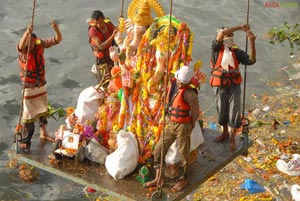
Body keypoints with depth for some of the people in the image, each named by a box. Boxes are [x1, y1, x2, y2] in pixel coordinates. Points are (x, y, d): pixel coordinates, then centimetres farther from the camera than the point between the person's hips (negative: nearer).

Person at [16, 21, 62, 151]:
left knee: (43, 109, 20)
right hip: (28, 86, -5)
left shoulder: (40, 44, -10)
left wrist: (56, 29, -33)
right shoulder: (22, 51, -21)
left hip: (41, 84, 5)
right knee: (28, 114, -2)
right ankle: (25, 140, 10)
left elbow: (58, 39, -11)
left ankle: (43, 133, 39)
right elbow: (21, 45, -47)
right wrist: (27, 32, -66)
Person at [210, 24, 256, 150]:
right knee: (222, 111, 15)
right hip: (220, 86, 0)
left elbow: (251, 60, -11)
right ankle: (225, 133, 38)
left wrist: (252, 42, -20)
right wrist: (240, 27, -21)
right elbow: (221, 33, -23)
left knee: (234, 112, 0)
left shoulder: (236, 52, 0)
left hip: (234, 86, 0)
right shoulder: (217, 49, -5)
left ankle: (232, 139, 15)